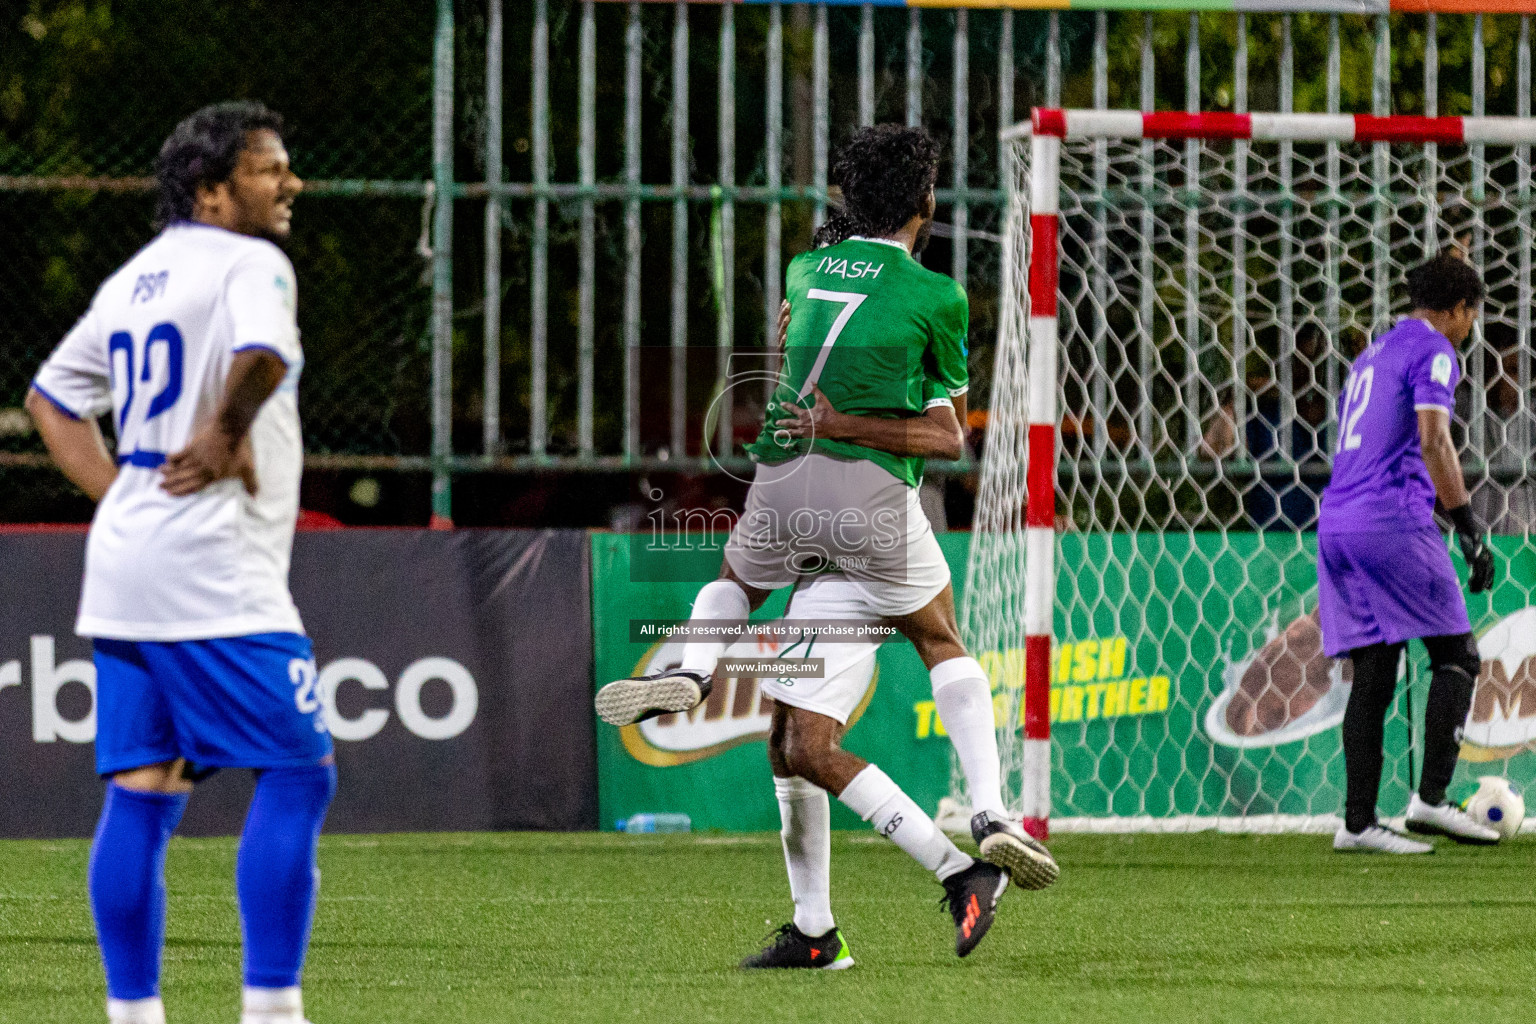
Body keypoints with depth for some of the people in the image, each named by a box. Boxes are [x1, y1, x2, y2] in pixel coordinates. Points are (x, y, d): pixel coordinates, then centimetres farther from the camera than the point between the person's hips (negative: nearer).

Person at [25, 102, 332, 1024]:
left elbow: (52, 396, 26)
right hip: (215, 578, -9)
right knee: (299, 774, -4)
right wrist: (225, 437, -12)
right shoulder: (249, 263, -8)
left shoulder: (134, 280, 18)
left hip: (123, 568, 9)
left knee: (141, 794, 9)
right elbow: (263, 356, -30)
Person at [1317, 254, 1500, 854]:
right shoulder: (1433, 350, -2)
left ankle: (1358, 822, -1)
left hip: (1337, 525, 8)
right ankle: (1431, 798, -12)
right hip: (1394, 521, -8)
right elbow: (1433, 438, -16)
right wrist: (1468, 525, -18)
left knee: (1373, 675, 6)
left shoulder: (1371, 357, 25)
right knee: (1456, 656, -2)